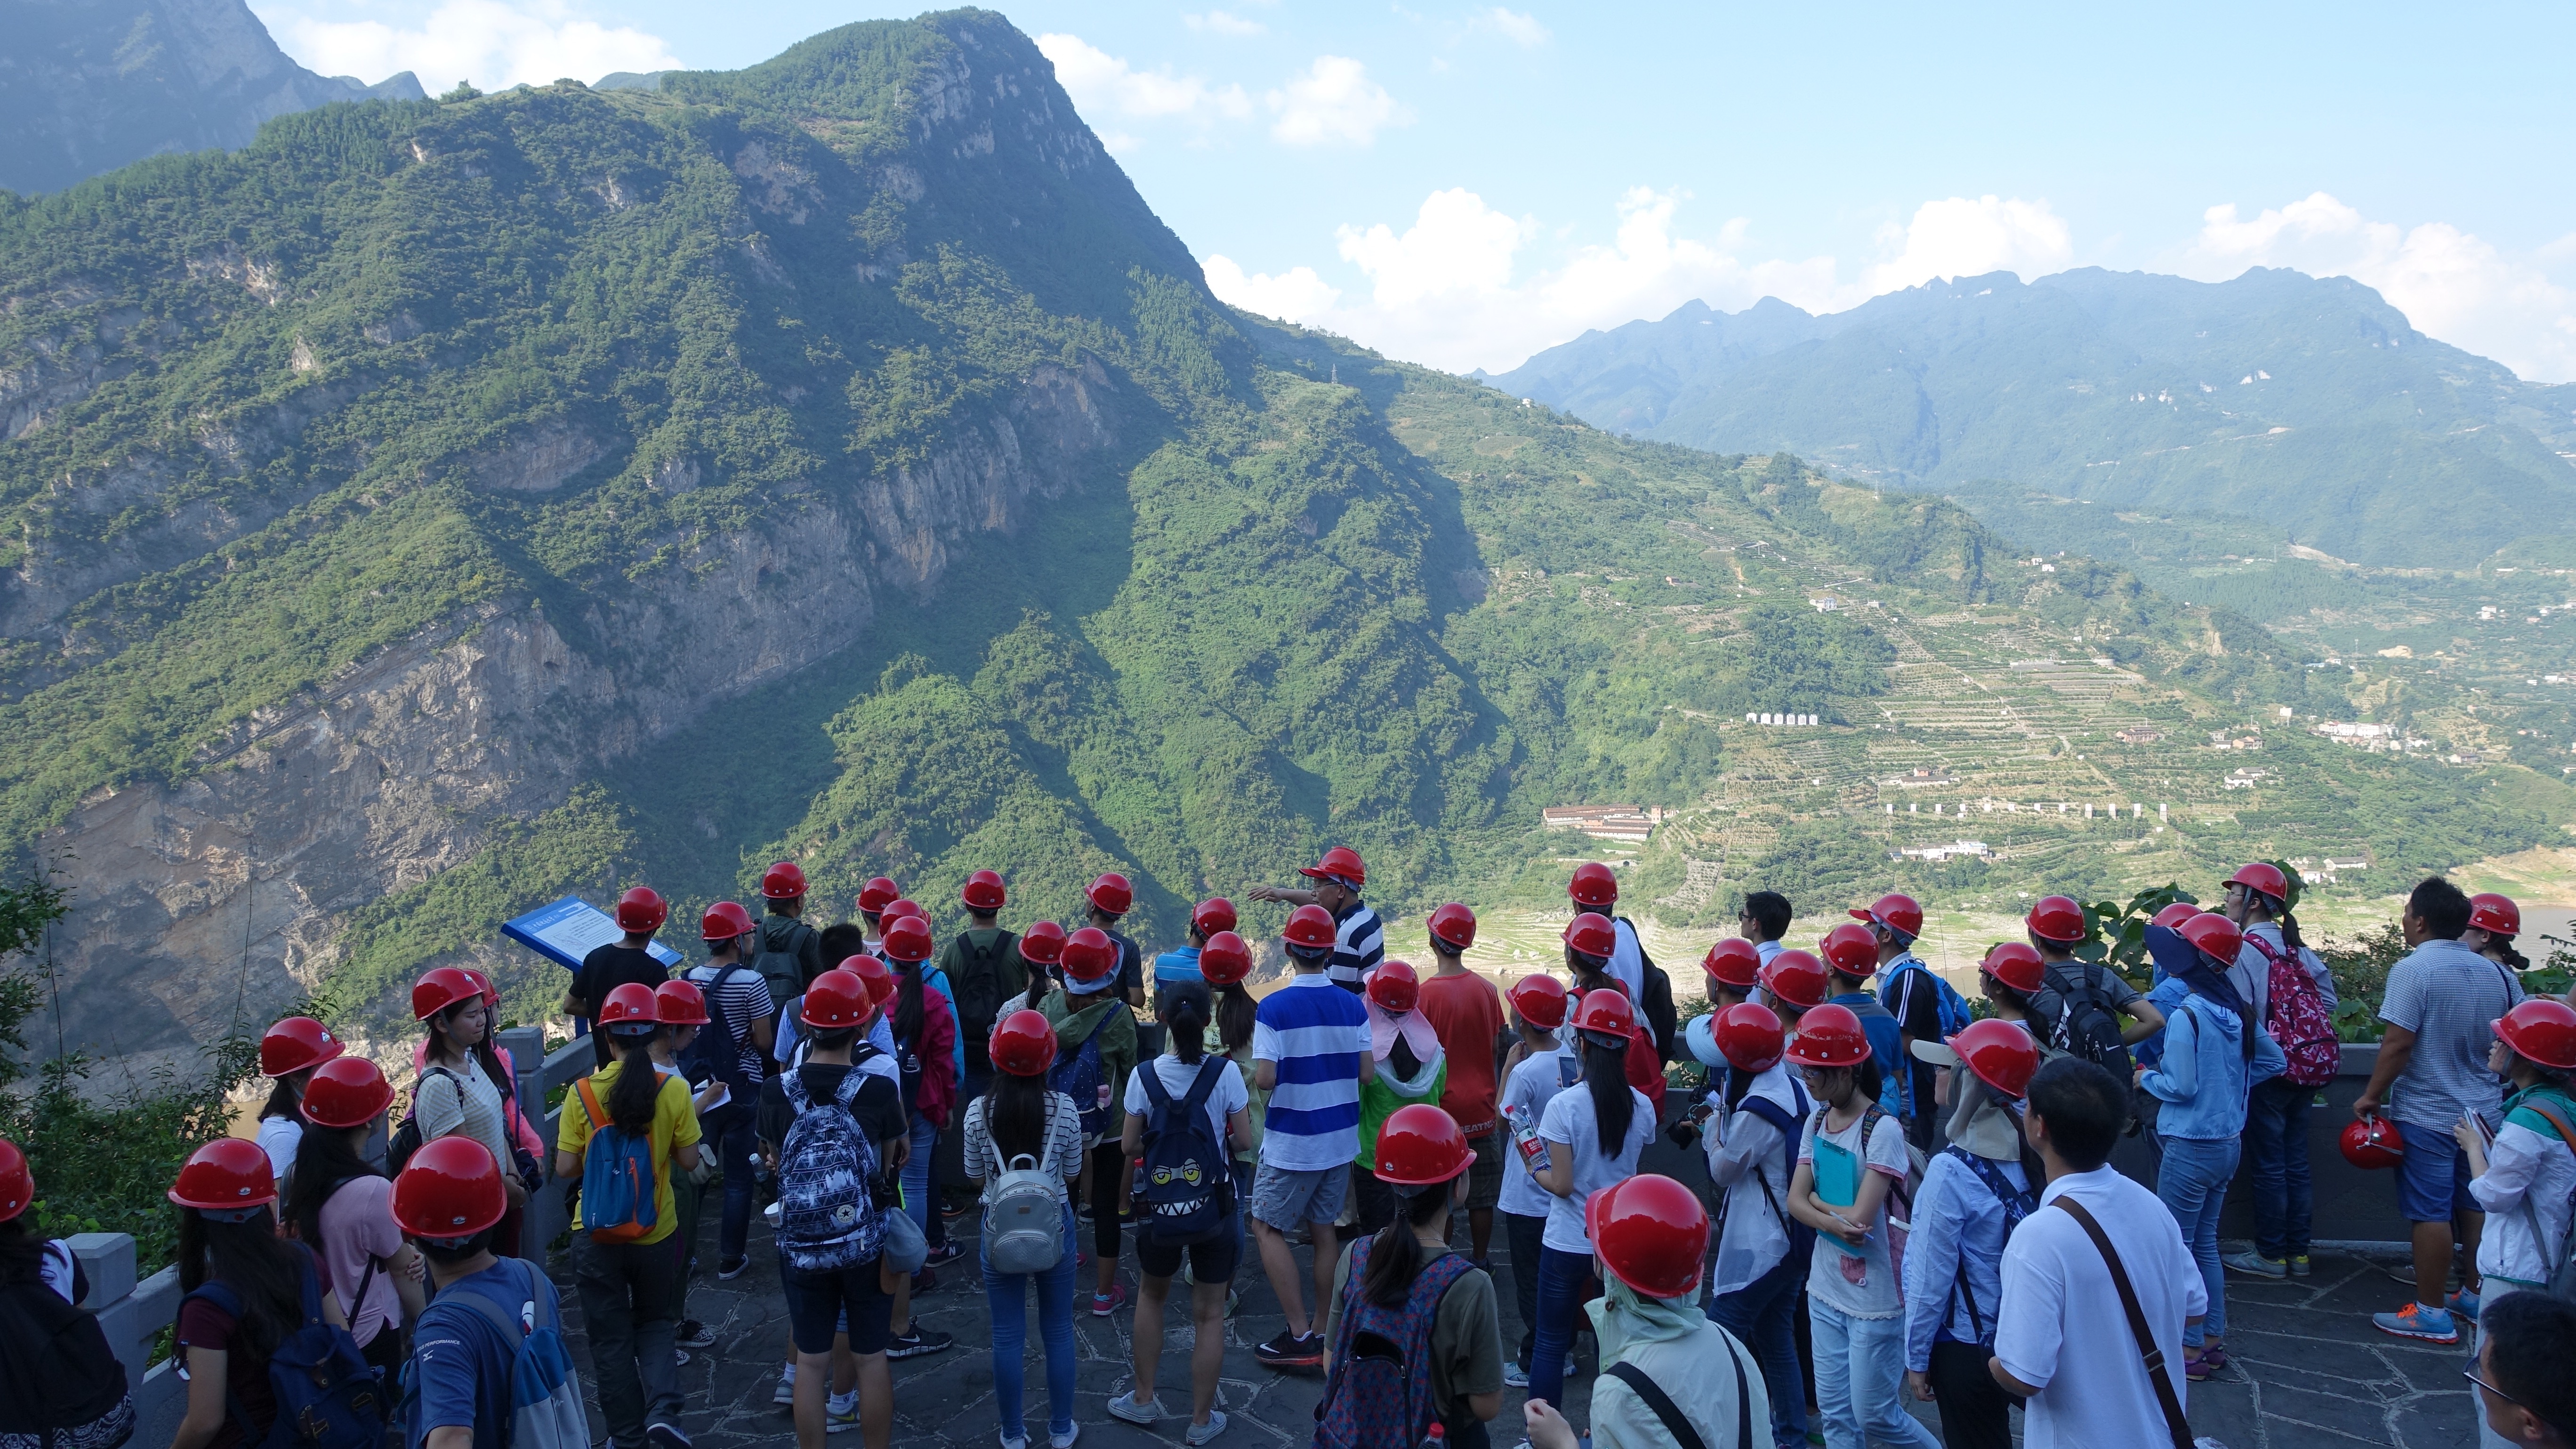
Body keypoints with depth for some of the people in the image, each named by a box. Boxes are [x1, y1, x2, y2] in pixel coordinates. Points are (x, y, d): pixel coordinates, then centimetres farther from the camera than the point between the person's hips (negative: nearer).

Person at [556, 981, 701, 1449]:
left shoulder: (582, 1093, -13)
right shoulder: (673, 1090, -14)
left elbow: (565, 1166, -8)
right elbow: (689, 1161, -7)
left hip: (595, 1235, 0)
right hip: (657, 1234, 0)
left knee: (611, 1335, 17)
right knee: (656, 1323, 22)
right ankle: (662, 1410, 2)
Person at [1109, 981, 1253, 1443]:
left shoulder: (1145, 1076, -12)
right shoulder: (1225, 1073, -15)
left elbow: (1129, 1147, -4)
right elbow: (1243, 1140, -8)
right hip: (1215, 1206, -1)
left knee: (1151, 1295, 26)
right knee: (1209, 1313, 11)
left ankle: (1144, 1399, 34)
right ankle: (1201, 1421, 21)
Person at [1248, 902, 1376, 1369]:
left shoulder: (1274, 1007, -16)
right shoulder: (1352, 1005, -2)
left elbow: (1265, 1078, -20)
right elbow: (1367, 1071, 0)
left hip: (1292, 1142, -5)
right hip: (1341, 1138, 5)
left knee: (1268, 1229, 8)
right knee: (1323, 1229, 16)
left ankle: (1300, 1336, 4)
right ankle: (1323, 1331, 23)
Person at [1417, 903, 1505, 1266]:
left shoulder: (1426, 994, -16)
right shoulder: (1487, 990, -6)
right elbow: (1495, 1046, 4)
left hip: (1442, 1105, -3)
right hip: (1480, 1107, 3)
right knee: (1481, 1195, 15)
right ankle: (1480, 1261, 24)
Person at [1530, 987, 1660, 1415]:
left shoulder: (1564, 1105, -18)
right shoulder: (1642, 1106, -6)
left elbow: (1562, 1184, -17)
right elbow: (1631, 1167, 9)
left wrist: (1535, 1170, 2)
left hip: (1568, 1242, -3)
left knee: (1550, 1342, 9)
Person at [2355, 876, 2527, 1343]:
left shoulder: (2413, 970, -17)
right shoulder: (2496, 973, 4)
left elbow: (2397, 1044, -20)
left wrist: (2372, 1096, -9)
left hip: (2426, 1116, -7)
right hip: (2484, 1111, 7)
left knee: (2430, 1214, -1)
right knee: (2476, 1207, 19)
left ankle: (2431, 1315, 5)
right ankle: (2478, 1296, 31)